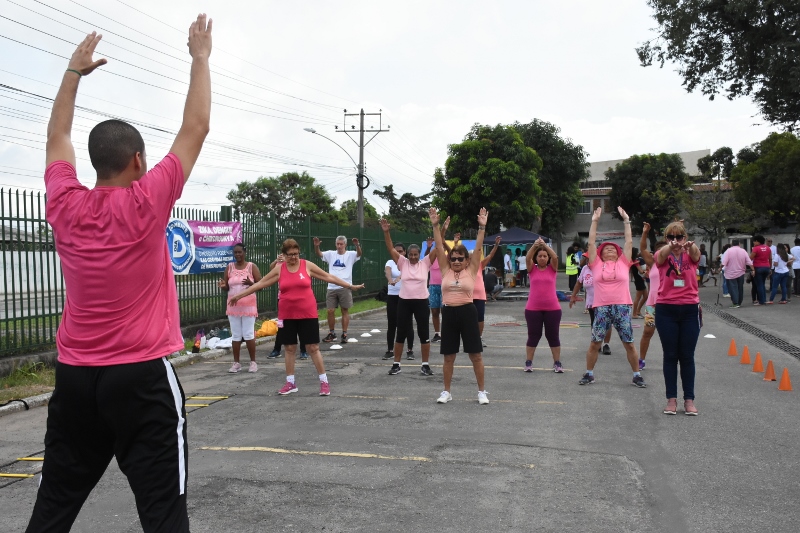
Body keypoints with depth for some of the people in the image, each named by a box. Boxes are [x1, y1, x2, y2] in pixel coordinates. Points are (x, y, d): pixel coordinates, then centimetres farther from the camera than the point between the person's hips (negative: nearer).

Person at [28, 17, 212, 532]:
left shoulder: (65, 207, 0)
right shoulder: (146, 204, -12)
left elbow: (58, 136, 18)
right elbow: (196, 128, -5)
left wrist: (74, 71, 26)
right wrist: (201, 56, 5)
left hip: (75, 377, 6)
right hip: (142, 377, -5)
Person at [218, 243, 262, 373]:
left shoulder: (252, 267, -1)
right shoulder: (229, 267, 7)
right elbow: (226, 288, 10)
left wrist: (250, 283, -22)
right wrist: (223, 285, -13)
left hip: (248, 305, -3)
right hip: (233, 306, 3)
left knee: (248, 334, -3)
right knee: (235, 335, 5)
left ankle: (253, 362, 8)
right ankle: (236, 362, 12)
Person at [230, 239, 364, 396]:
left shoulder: (307, 265, -2)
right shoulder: (279, 269, 1)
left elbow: (329, 277, 3)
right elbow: (260, 283, 6)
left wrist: (350, 286, 3)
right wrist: (240, 295, 7)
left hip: (308, 314, -2)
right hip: (287, 316, 2)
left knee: (313, 348, 1)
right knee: (290, 348, 9)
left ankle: (324, 382, 10)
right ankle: (290, 383, 20)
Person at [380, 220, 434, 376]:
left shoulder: (425, 263, -1)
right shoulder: (402, 263, 1)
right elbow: (391, 249, -6)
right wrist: (386, 232, -19)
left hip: (421, 302, -1)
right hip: (404, 302, 1)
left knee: (424, 334, 4)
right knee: (401, 333, 7)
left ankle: (425, 365, 15)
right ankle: (396, 364, 16)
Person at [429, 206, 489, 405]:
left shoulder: (471, 271, 2)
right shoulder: (445, 270, 5)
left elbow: (478, 248, -5)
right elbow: (439, 247, 0)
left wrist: (482, 227, -12)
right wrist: (435, 225, -6)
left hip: (467, 312, -2)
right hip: (449, 313, 2)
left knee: (475, 355, 4)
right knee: (448, 356, 10)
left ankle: (481, 391, 16)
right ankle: (446, 391, 21)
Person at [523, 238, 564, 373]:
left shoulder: (552, 268, 4)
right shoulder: (532, 269, 4)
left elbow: (555, 257, -13)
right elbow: (527, 257, -13)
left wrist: (545, 245, -25)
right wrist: (534, 245, -30)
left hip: (552, 308, 0)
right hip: (533, 308, 0)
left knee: (553, 336, 7)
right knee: (533, 336, 6)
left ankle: (557, 363, 15)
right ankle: (528, 362, 14)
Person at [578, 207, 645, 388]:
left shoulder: (623, 263, 9)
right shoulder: (596, 264, 8)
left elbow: (629, 242, 10)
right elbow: (591, 243, 7)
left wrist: (626, 220, 12)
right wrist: (594, 221, 8)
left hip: (623, 307, 0)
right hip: (601, 308, 0)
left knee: (629, 343, 4)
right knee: (594, 343, 3)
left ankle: (637, 375, 16)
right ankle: (589, 374, 17)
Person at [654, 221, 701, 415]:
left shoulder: (691, 256, 3)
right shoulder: (662, 256, 1)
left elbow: (696, 253, -21)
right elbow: (662, 253, -23)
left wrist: (690, 246, -46)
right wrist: (670, 246, -48)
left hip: (690, 310, 1)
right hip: (666, 310, -1)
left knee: (687, 356, 6)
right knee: (670, 356, 5)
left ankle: (689, 399, 14)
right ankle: (671, 398, 12)